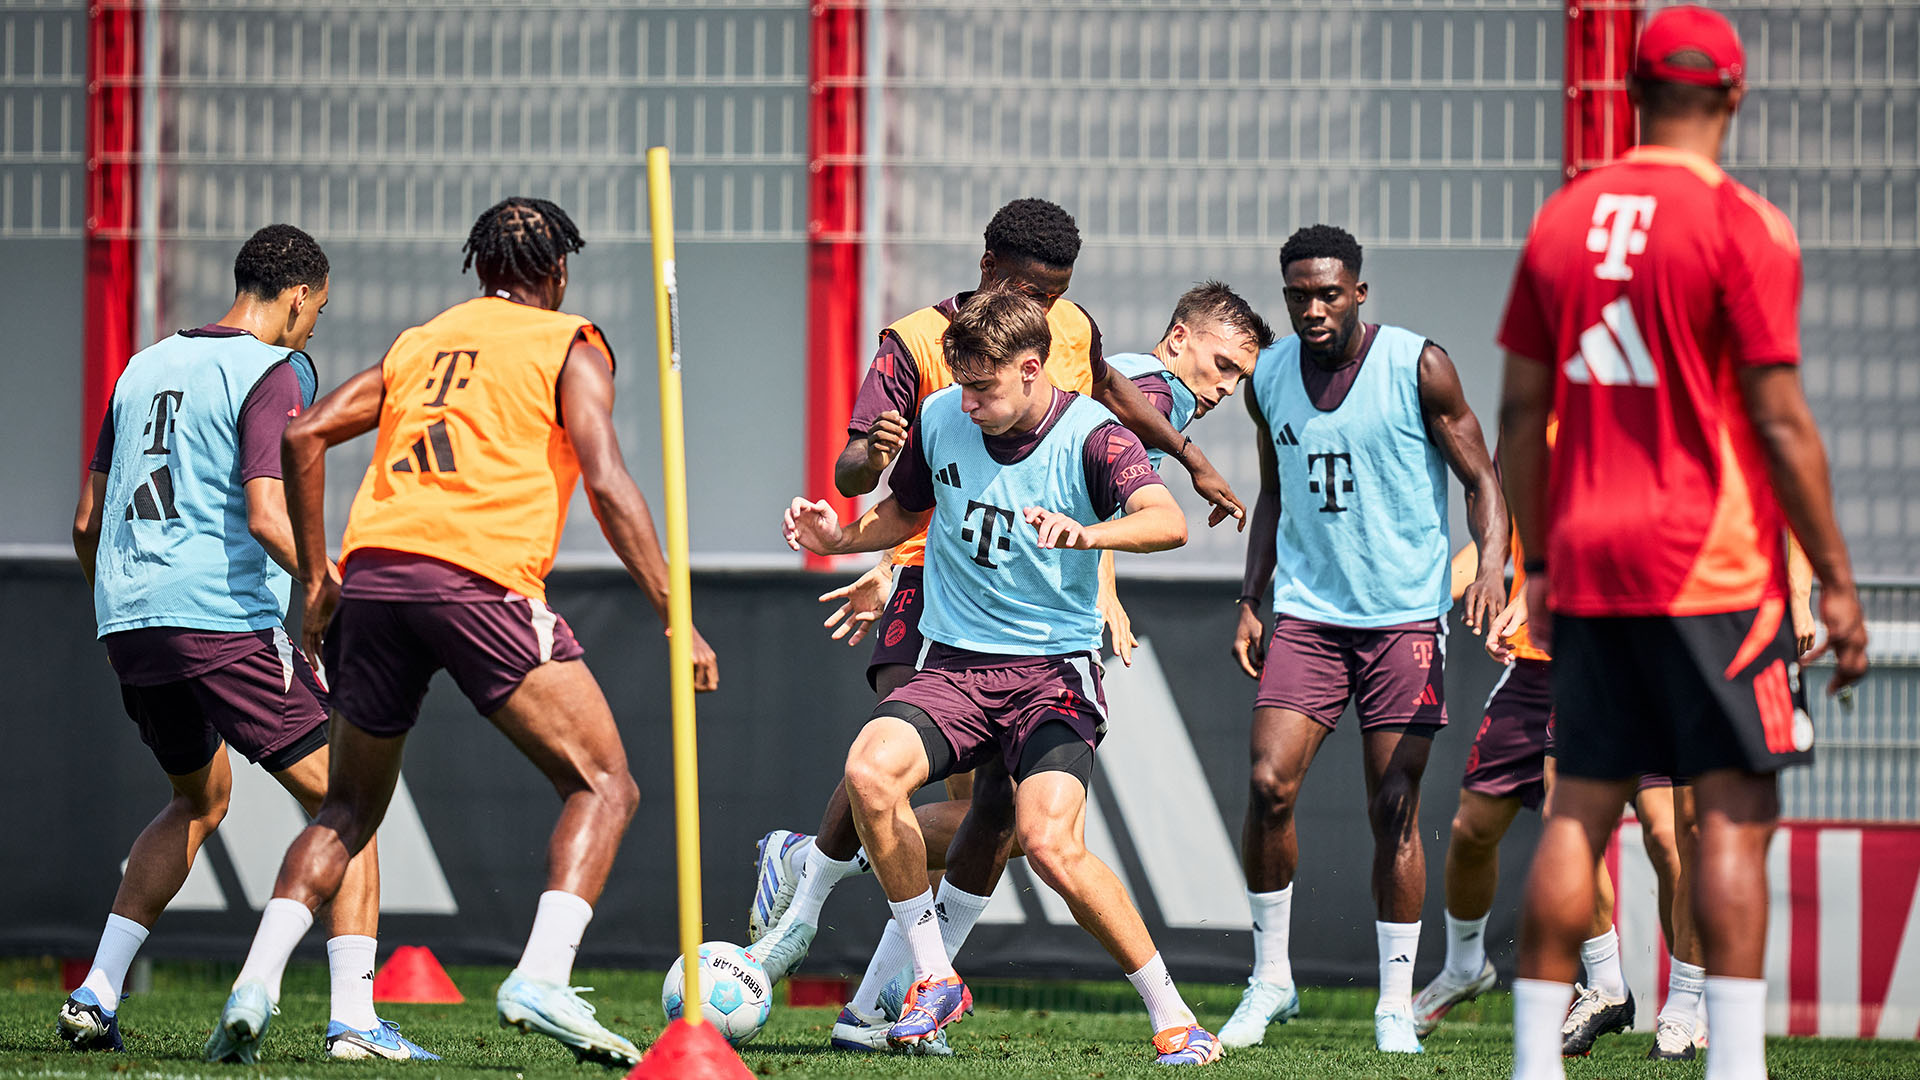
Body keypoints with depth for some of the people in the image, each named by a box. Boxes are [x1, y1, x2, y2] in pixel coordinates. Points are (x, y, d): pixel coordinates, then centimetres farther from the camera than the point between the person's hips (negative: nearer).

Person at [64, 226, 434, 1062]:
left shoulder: (146, 366, 18)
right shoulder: (273, 374, -5)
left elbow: (87, 521, 20)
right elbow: (266, 515, -18)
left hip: (129, 618, 8)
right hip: (224, 617, -7)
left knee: (199, 800, 26)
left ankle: (96, 994, 15)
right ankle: (354, 1017, -12)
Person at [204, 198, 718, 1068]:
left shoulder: (419, 343, 26)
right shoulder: (569, 346, 12)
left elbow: (305, 435, 17)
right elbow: (606, 484, -2)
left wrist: (317, 581, 21)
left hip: (373, 572, 5)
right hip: (480, 575, -5)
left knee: (349, 808, 20)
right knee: (603, 786, 2)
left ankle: (255, 986, 3)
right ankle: (542, 979, -18)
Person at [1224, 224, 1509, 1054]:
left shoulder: (1418, 366, -7)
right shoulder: (1271, 376, 7)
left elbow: (1481, 480, -3)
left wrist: (1491, 564, -20)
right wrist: (1249, 601, 11)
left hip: (1404, 614, -3)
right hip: (1307, 612, 3)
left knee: (1394, 808, -3)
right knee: (1269, 784, -11)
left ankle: (1396, 1005, 6)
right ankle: (1270, 979, 4)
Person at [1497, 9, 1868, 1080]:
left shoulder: (1562, 219, 9)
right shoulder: (1743, 226, -8)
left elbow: (1522, 412, 12)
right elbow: (1779, 421, -10)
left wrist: (1539, 565, 20)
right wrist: (1837, 580, -5)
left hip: (1587, 565, 5)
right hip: (1711, 565, -5)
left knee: (1579, 811, 8)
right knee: (1735, 809, -4)